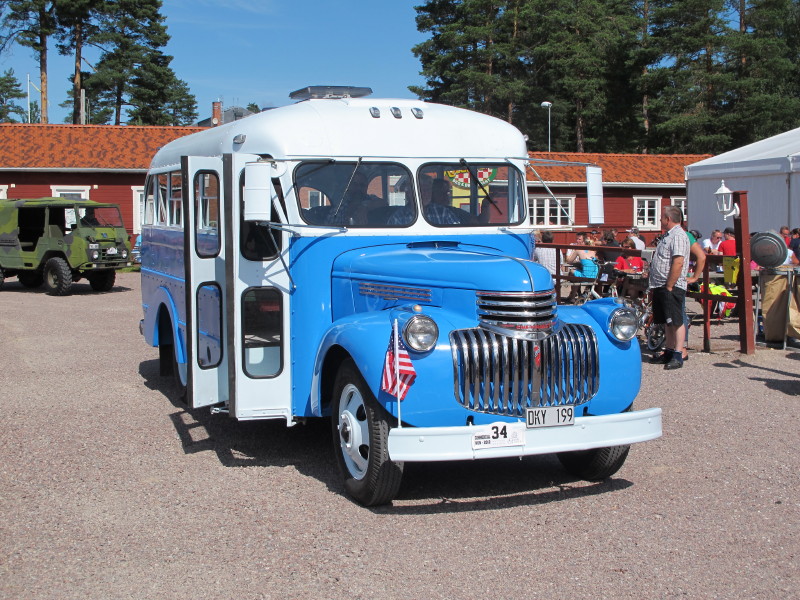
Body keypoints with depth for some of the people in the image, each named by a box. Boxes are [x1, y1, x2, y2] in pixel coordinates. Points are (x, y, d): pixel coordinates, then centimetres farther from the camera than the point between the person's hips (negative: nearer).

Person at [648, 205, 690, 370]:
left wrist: (669, 287, -23)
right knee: (667, 322, 14)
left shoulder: (678, 236, -14)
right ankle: (669, 352, 21)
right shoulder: (668, 235, 18)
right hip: (661, 286, 10)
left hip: (672, 287, -10)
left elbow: (678, 263, -24)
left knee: (676, 321, -8)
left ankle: (678, 356, -7)